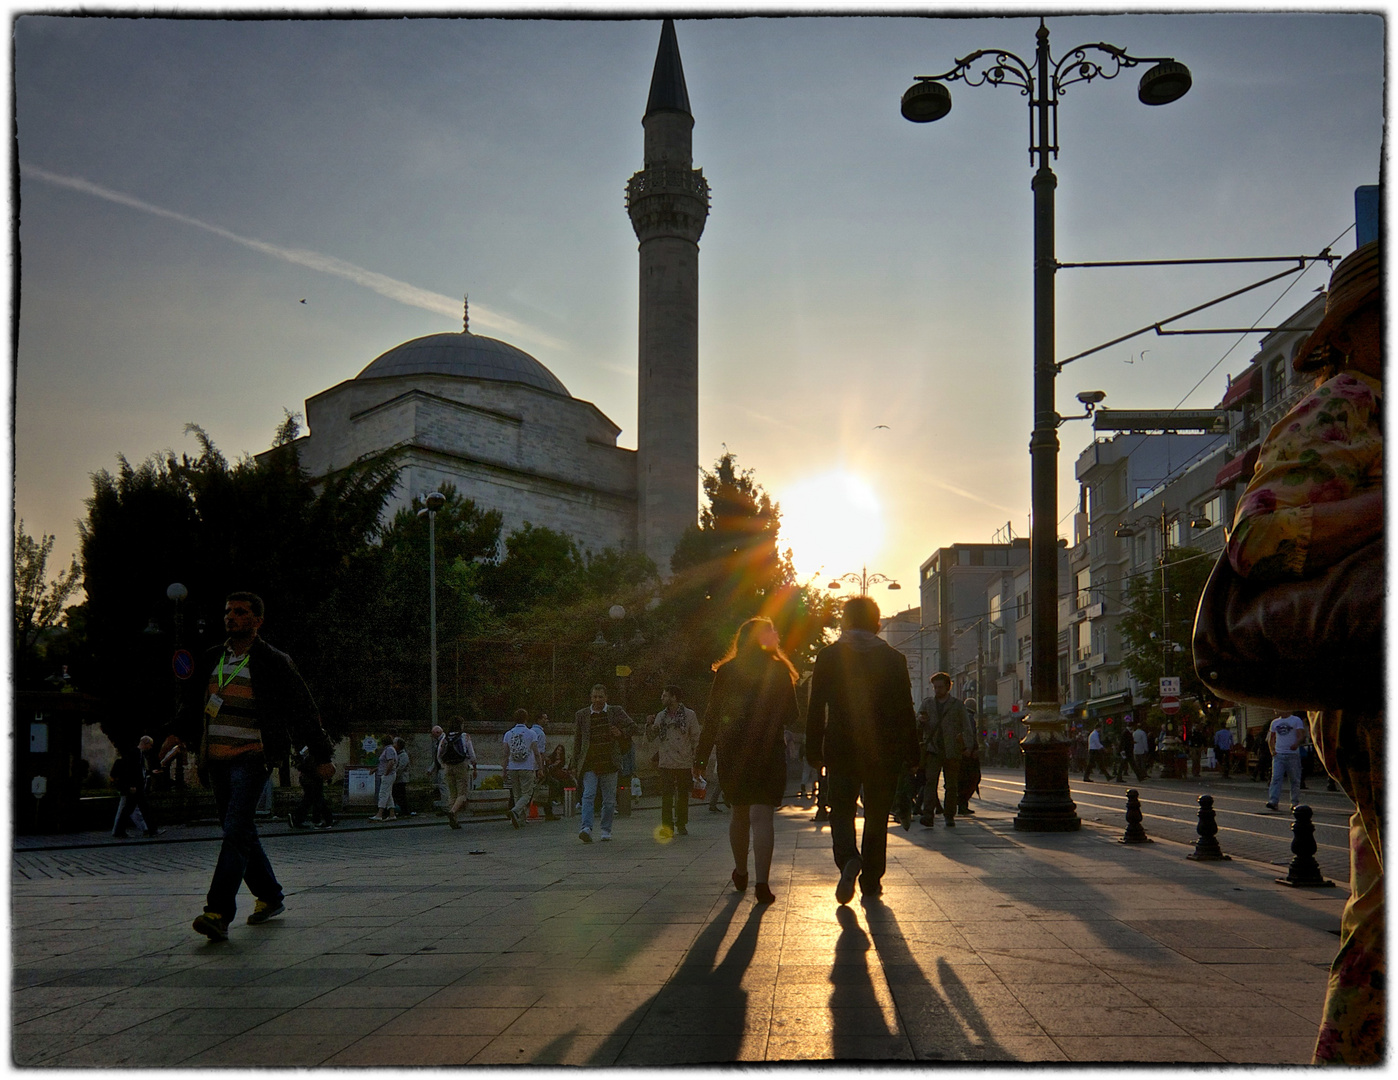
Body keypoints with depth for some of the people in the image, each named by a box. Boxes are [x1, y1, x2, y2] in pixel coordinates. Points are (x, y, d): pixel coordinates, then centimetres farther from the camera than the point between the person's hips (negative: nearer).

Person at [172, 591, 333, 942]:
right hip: (216, 758, 6)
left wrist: (321, 756, 4)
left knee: (237, 831, -16)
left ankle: (219, 913, -22)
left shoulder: (273, 662, -1)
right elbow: (192, 702, 22)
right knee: (242, 833, 13)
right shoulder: (211, 659, 14)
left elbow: (303, 710, 3)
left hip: (252, 757, -6)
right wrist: (179, 735, 9)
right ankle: (269, 896, 28)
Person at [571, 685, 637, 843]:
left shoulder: (616, 712, 6)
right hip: (589, 763, -1)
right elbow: (577, 741, 11)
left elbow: (632, 727, 14)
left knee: (609, 800, 6)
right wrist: (575, 765, 8)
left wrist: (621, 733, -8)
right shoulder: (582, 715, 7)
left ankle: (606, 830, 17)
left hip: (609, 762, 1)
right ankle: (586, 828, -24)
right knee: (588, 795, -15)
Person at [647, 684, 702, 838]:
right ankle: (667, 827, -4)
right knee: (666, 796, -4)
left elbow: (696, 738, 1)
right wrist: (649, 725, -3)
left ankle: (681, 825, 17)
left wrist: (696, 759, -4)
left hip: (684, 763, -2)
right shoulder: (661, 716, 11)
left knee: (683, 796, 7)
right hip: (666, 763, 2)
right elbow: (652, 738, 15)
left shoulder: (689, 715, 0)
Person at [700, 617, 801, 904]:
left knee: (739, 813, 18)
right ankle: (762, 883, -16)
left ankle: (741, 873, 33)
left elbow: (711, 716, 5)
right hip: (768, 751, -3)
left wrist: (702, 754, 9)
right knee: (762, 816, -6)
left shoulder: (725, 671, 6)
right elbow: (792, 717, -1)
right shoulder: (778, 671, -1)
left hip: (731, 752, 3)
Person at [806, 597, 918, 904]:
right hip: (884, 750, 1)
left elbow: (816, 708, 0)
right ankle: (871, 882, 14)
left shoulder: (829, 656, -1)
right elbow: (905, 710, 0)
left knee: (841, 810, 8)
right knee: (877, 815, 12)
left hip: (841, 748, -1)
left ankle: (849, 859, -19)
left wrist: (814, 750, 7)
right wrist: (911, 753, 6)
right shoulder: (893, 658, 0)